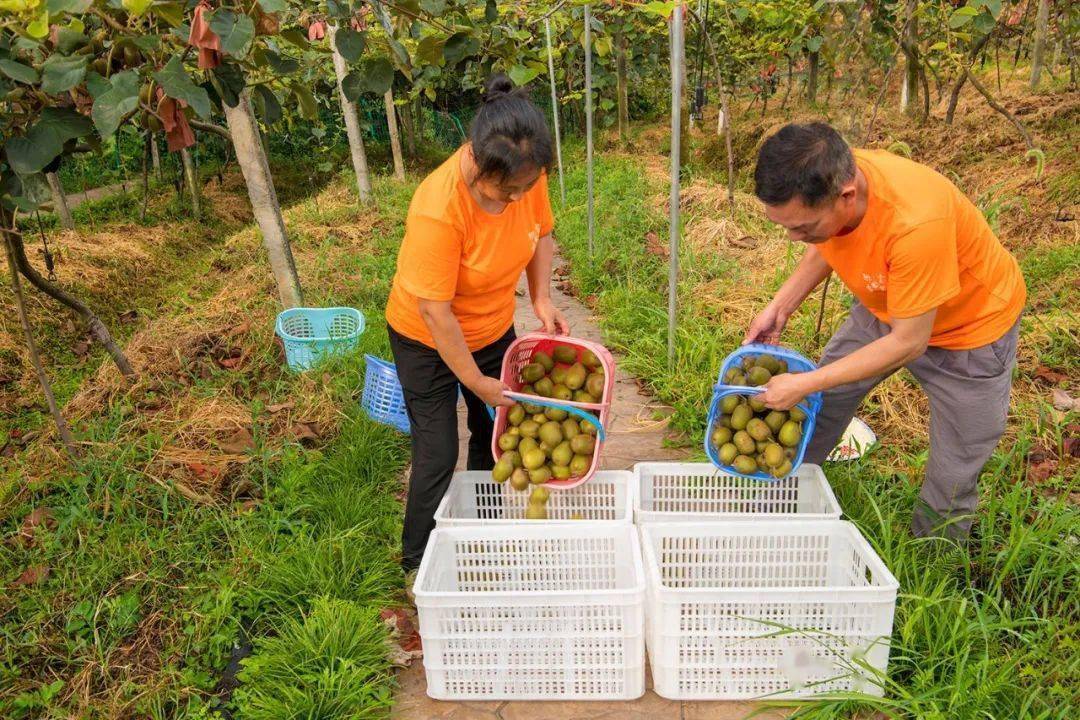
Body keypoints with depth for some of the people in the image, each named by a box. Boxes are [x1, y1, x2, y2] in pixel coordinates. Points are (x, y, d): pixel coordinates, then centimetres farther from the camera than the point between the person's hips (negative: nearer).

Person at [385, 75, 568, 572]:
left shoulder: (525, 175, -19)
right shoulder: (438, 209, -36)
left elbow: (542, 232, 2)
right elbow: (435, 312, -29)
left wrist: (541, 298, -13)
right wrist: (477, 382, -18)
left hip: (493, 328, 6)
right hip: (427, 339, -6)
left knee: (496, 433, 16)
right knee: (438, 453, 0)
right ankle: (419, 565, 24)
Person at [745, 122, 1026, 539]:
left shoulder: (916, 222, -43)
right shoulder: (823, 183, -23)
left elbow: (908, 342, -32)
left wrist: (803, 384, -29)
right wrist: (779, 307, -9)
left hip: (971, 327, -5)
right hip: (883, 306, 6)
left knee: (952, 479, 4)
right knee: (820, 403, 13)